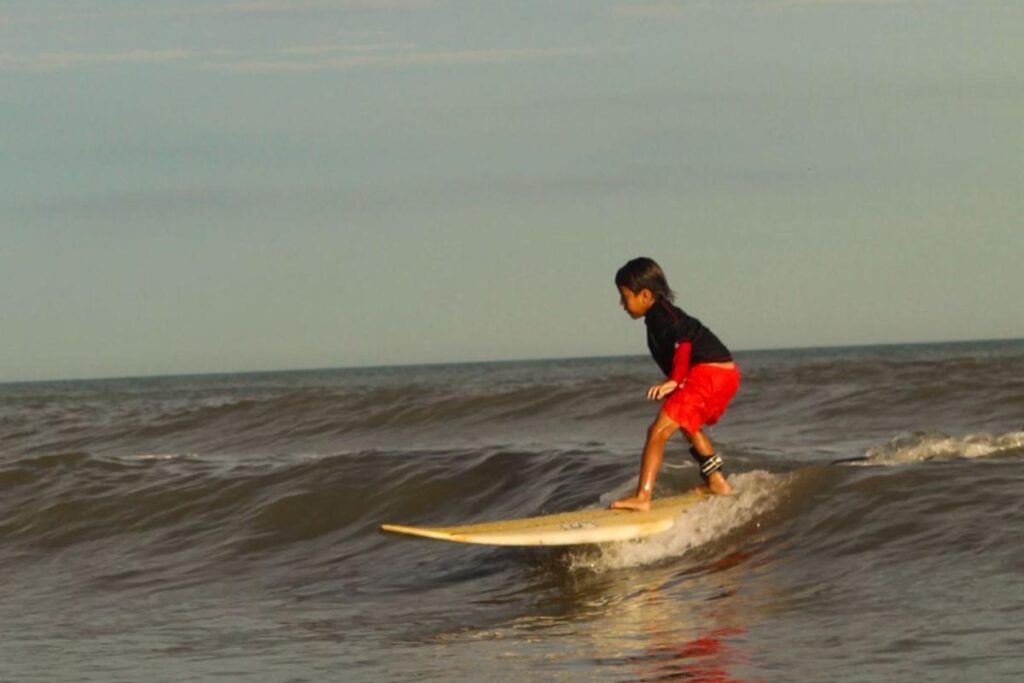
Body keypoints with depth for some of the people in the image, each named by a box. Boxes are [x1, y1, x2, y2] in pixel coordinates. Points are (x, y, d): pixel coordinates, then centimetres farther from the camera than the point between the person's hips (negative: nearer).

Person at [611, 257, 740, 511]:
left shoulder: (659, 314, -9)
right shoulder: (663, 314, 22)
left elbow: (683, 341, -24)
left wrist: (673, 381, -31)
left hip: (708, 372, -11)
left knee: (658, 431, -16)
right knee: (688, 424, 36)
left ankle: (642, 497, -26)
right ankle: (717, 482, 44)